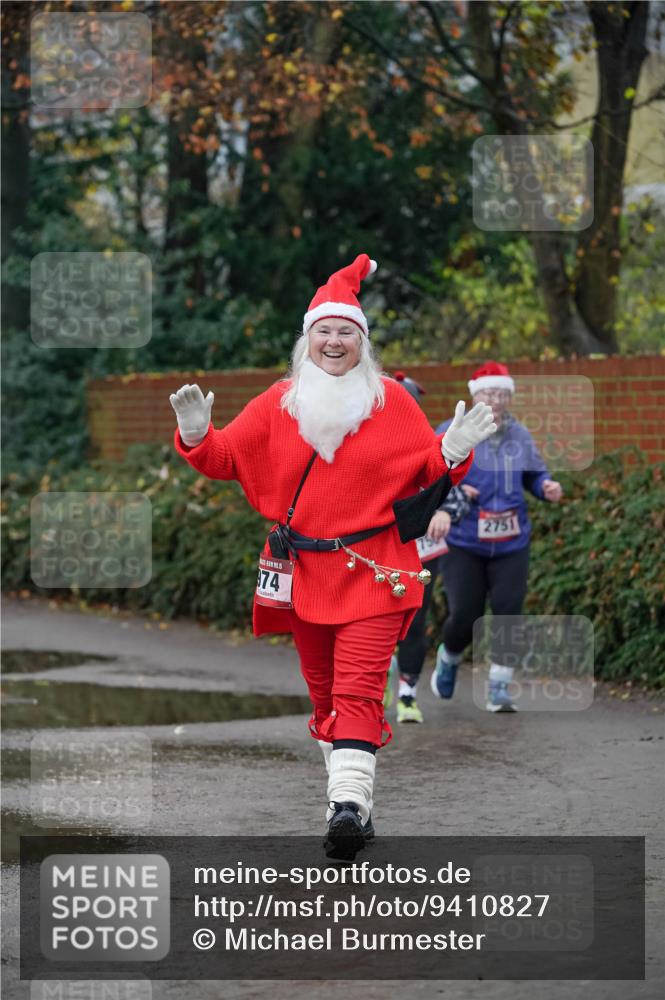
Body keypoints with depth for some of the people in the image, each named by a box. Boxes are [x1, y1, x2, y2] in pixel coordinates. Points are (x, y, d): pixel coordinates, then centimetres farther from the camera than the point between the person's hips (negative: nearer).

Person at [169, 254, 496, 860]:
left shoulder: (391, 401, 2)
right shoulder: (280, 403, 6)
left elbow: (427, 470, 6)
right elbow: (226, 458, 10)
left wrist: (453, 452, -15)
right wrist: (196, 435, -10)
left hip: (372, 572, -3)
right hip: (305, 572, 3)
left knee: (358, 690, -15)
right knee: (323, 692, 10)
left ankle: (350, 805, -23)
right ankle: (347, 799, 21)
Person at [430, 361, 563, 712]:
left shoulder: (520, 436, 6)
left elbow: (534, 474, 18)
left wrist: (547, 487, -5)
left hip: (510, 544, 3)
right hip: (463, 543, -3)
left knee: (508, 611, -8)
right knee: (465, 616, -4)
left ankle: (499, 689, 0)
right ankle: (448, 658, 30)